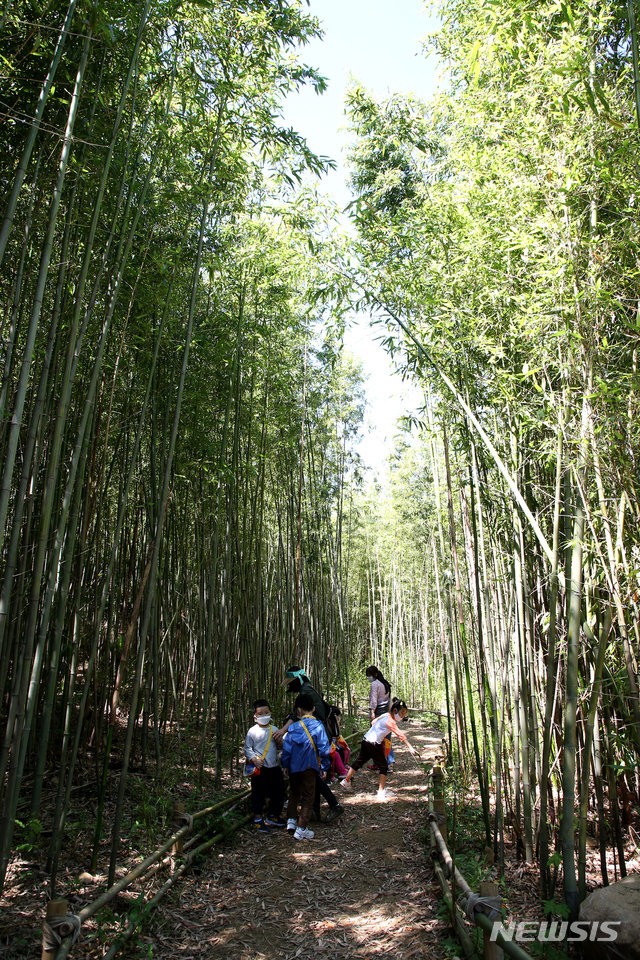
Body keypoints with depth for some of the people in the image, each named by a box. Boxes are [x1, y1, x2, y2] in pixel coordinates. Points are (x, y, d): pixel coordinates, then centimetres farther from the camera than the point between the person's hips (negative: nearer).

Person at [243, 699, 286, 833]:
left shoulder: (274, 730, 6)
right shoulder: (252, 731, -6)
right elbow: (247, 749, -3)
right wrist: (254, 759, -19)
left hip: (274, 766, 5)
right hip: (260, 768, -5)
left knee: (278, 791, 13)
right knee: (259, 793, 2)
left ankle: (272, 816, 32)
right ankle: (258, 819, 19)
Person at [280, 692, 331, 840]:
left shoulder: (293, 727, -3)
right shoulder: (318, 726, -10)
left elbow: (286, 749, 0)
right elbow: (324, 749, -9)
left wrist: (285, 765, 13)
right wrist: (324, 767, 0)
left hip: (294, 767, 3)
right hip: (309, 767, -3)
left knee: (294, 793, 23)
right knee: (308, 797, 6)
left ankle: (291, 821, 24)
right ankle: (301, 829, 7)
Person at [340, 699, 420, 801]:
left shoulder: (384, 715, 9)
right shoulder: (390, 722, -17)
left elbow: (373, 722, 21)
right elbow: (401, 735, -25)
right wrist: (411, 748, -29)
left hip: (366, 740, 9)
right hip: (374, 744, -9)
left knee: (359, 761, 21)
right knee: (383, 766, 3)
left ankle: (346, 781, 32)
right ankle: (381, 792, 3)